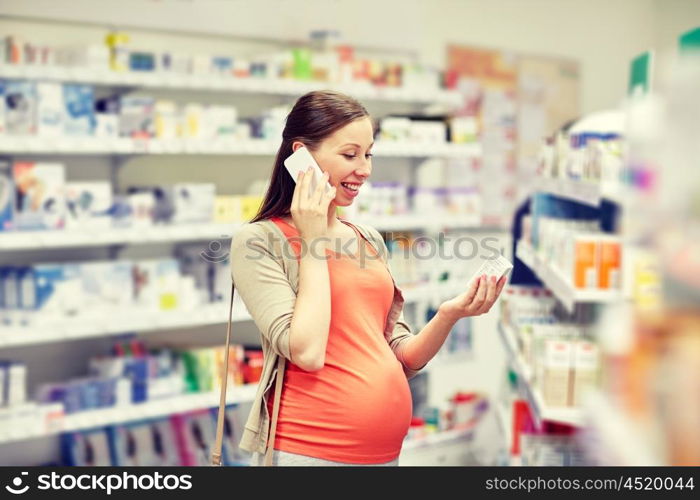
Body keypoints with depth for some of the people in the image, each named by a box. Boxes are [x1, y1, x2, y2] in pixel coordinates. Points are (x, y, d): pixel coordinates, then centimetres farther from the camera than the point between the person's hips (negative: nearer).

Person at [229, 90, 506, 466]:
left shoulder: (370, 240, 9)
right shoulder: (259, 241, -8)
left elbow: (401, 359, 10)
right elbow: (306, 352, -20)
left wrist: (448, 315, -7)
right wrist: (312, 243, -13)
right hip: (307, 451, -6)